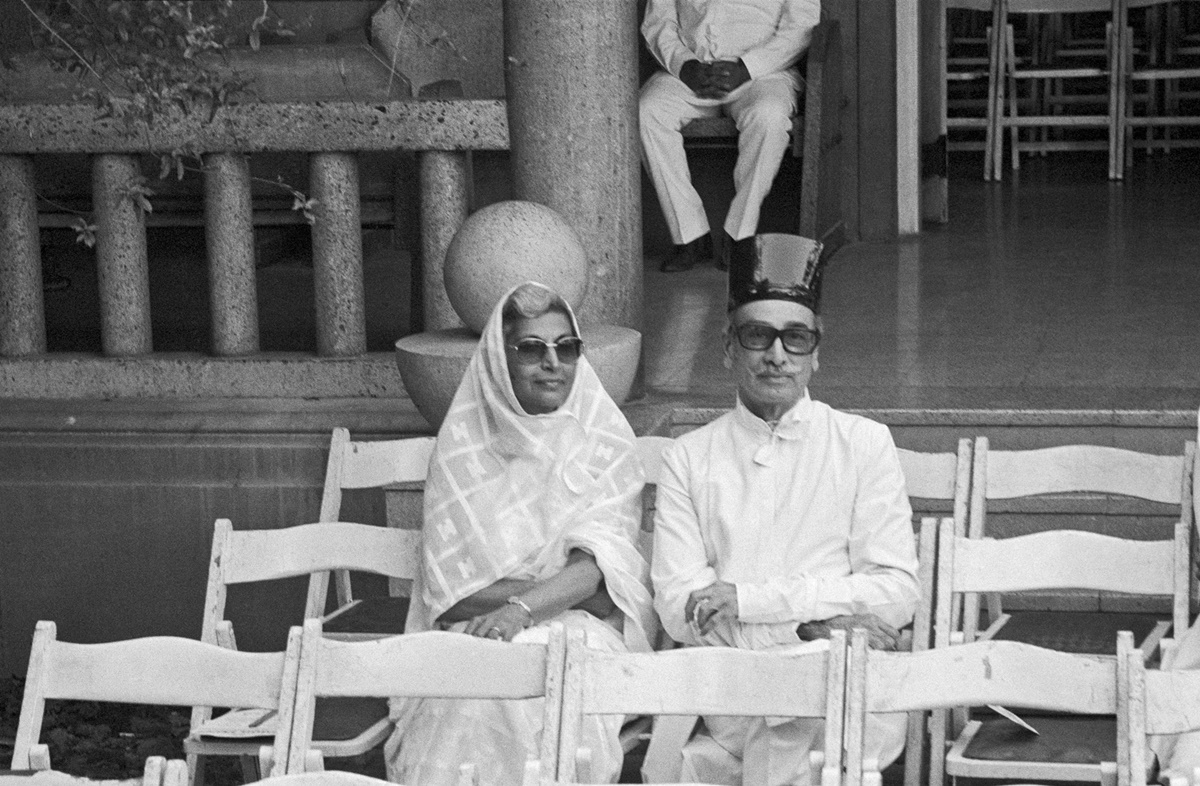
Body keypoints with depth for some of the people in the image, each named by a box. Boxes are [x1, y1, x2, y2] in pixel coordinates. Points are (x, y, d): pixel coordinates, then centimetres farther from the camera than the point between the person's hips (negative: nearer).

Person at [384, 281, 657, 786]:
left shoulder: (604, 437, 6)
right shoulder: (463, 441, 6)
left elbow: (600, 559, -8)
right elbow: (449, 581, -2)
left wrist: (524, 607, -28)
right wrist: (564, 588, -12)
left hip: (581, 629, 0)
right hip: (478, 626, 0)